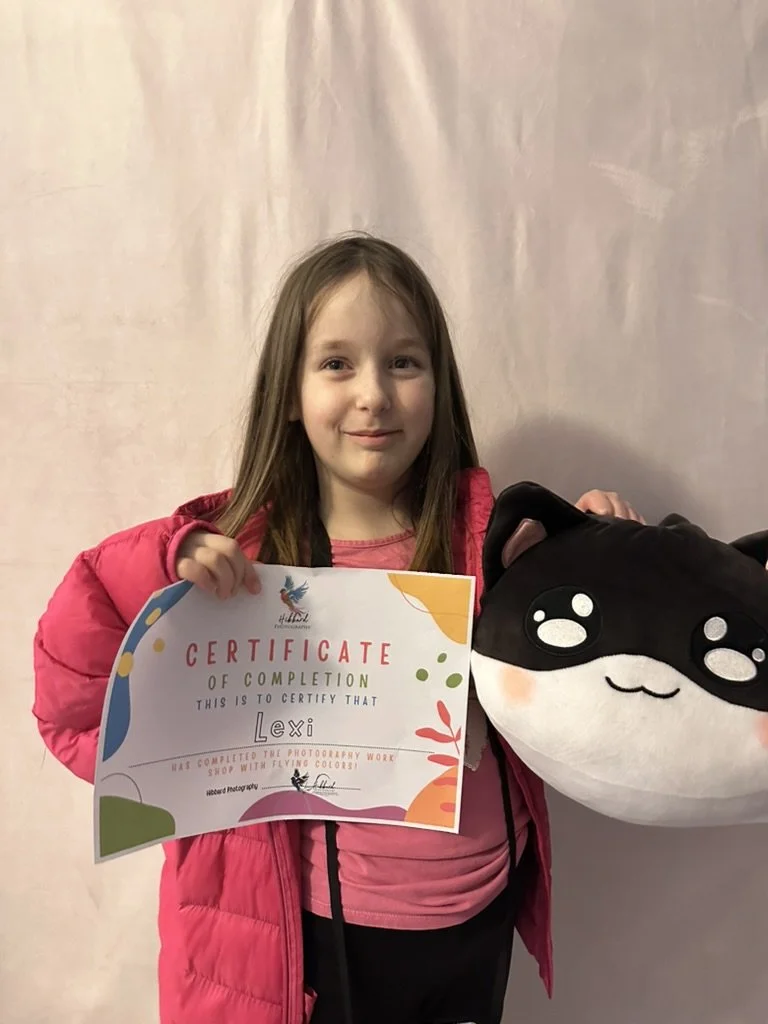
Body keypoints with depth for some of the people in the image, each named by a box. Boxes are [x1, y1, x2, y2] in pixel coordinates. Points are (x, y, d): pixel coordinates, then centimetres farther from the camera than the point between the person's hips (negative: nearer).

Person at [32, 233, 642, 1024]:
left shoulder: (490, 537, -10)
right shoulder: (233, 553, -13)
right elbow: (74, 706, -9)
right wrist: (156, 567, -24)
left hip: (477, 921, 2)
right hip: (313, 932, -1)